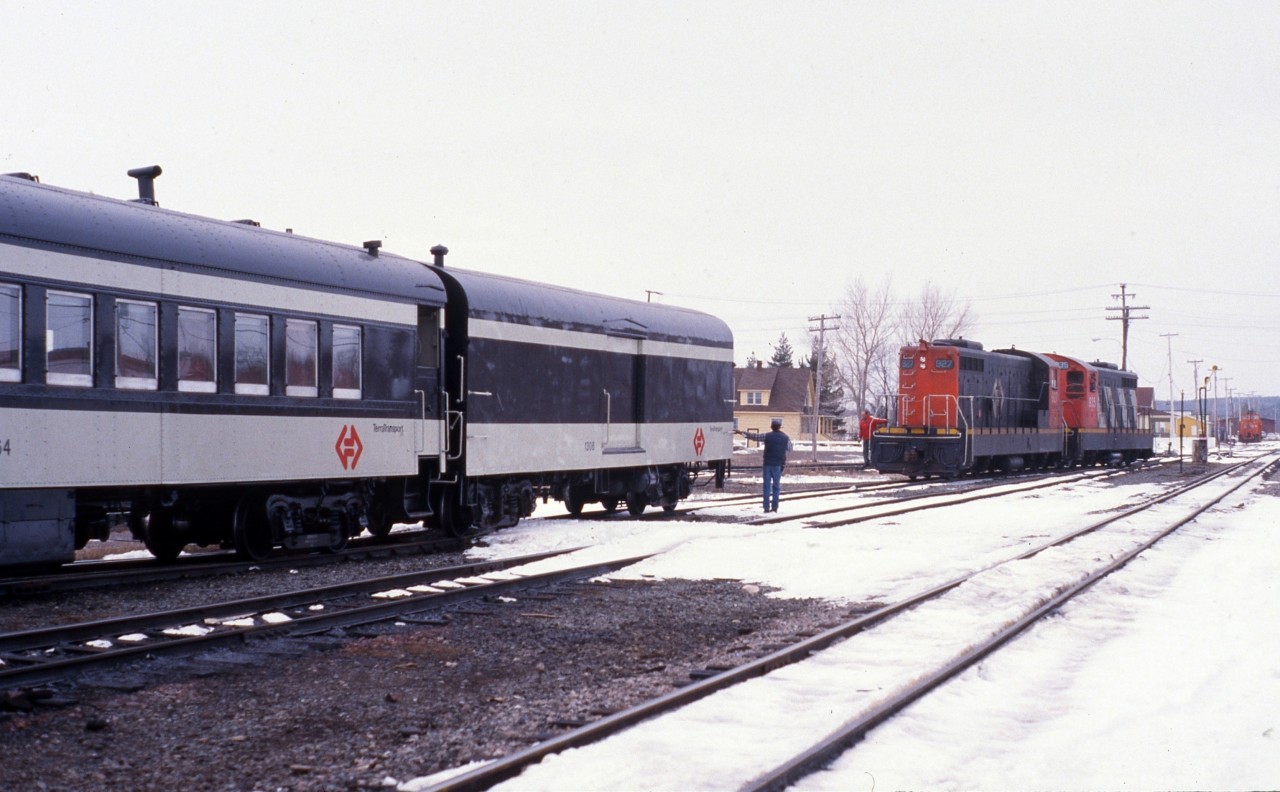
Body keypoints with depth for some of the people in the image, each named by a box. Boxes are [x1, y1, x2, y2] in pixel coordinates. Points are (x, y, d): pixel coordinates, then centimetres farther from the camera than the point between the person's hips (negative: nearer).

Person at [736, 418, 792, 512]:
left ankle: (766, 507, -1)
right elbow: (789, 448, 14)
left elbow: (754, 436, 1)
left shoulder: (767, 436, -5)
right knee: (776, 486, 7)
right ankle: (774, 507, 4)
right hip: (778, 465, 1)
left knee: (767, 486, 3)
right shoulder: (785, 437, 0)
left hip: (768, 463, -1)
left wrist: (742, 433, 12)